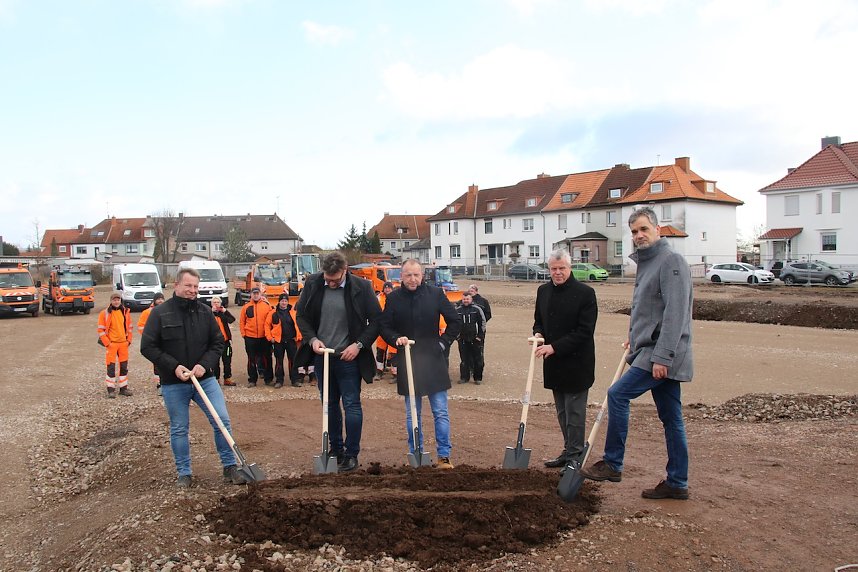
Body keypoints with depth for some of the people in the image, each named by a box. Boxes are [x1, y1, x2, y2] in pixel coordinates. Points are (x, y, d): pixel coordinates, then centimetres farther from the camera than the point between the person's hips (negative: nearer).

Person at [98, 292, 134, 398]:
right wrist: (107, 343, -9)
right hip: (111, 344, -4)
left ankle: (123, 388, 21)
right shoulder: (105, 313, -5)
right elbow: (101, 330, -5)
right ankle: (111, 390, 7)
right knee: (111, 367, -1)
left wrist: (129, 340, 8)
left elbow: (129, 327, 15)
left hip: (123, 343, 4)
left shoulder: (126, 312, 6)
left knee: (124, 366, 10)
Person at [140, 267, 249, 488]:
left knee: (222, 421, -2)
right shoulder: (160, 313, -5)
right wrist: (174, 366, -16)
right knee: (179, 429, 9)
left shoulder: (205, 311, 3)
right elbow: (147, 347, -6)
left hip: (205, 379, 2)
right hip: (173, 383, -2)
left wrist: (205, 364, -10)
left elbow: (218, 342, 7)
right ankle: (184, 474, 23)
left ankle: (230, 468, 10)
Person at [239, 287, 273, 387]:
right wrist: (243, 334, 0)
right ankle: (252, 380, 15)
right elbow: (241, 322, 7)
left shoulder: (267, 306, 1)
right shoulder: (246, 307, 4)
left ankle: (268, 379, 16)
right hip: (250, 338, 1)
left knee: (266, 358, 6)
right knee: (252, 359, 7)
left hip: (264, 337, 0)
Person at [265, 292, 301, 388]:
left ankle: (295, 380, 12)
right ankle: (279, 381, 16)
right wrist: (270, 337, -2)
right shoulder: (274, 313, 1)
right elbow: (267, 325, 4)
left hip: (291, 340, 1)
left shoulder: (293, 312, 3)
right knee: (279, 361, 7)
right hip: (278, 341, 0)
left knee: (293, 360, 4)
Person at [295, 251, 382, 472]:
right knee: (330, 405, 13)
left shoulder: (361, 287, -10)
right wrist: (312, 339, -7)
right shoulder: (312, 284, -3)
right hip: (321, 355, 4)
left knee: (351, 405, -1)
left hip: (349, 357, -3)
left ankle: (351, 454, 9)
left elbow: (376, 320, -4)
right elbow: (301, 315, 8)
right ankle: (336, 450, 26)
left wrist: (359, 344, -13)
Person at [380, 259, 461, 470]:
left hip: (433, 360, -1)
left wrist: (444, 342, -2)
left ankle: (444, 456, 12)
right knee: (412, 414, 11)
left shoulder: (435, 294, -4)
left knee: (441, 412, 2)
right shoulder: (394, 298, -2)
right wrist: (396, 339, -13)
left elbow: (455, 322, 4)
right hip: (407, 361, 1)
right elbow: (384, 326, 5)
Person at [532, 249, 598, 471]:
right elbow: (539, 320, 21)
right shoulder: (543, 291, 8)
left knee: (575, 412, 1)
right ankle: (569, 451, 27)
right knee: (562, 412, 16)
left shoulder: (585, 293, -12)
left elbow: (585, 331, -16)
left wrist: (555, 347, -20)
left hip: (576, 363, -7)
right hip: (554, 363, 7)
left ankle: (574, 455, 11)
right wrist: (538, 333, -2)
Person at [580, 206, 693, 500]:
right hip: (655, 354, 10)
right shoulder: (646, 262, 18)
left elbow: (675, 313, -21)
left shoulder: (671, 260, -12)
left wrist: (662, 357, -24)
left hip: (662, 354, -10)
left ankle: (612, 464, -1)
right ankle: (677, 483, 18)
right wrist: (635, 336, 21)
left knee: (617, 395, -11)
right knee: (671, 419, 11)